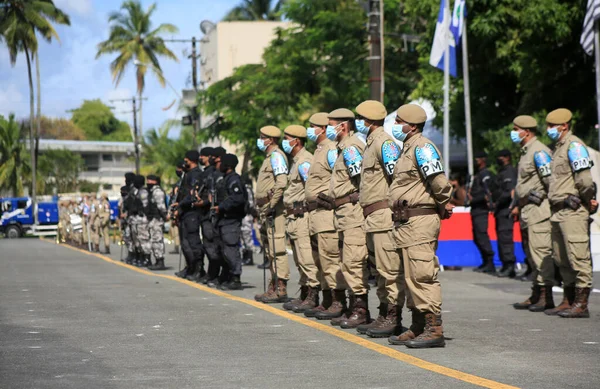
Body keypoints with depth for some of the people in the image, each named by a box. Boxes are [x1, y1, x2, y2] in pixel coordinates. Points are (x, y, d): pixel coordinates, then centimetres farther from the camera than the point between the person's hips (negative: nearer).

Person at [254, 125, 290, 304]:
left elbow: (281, 183, -22)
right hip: (266, 210, 11)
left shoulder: (276, 156, -9)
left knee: (277, 249, -12)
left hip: (274, 210, -11)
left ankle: (281, 290, -14)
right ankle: (274, 287, 16)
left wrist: (271, 205, -21)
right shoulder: (269, 157, 22)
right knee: (271, 250, 12)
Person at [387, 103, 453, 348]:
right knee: (411, 276, 13)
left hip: (421, 220, -11)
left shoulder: (422, 147, -12)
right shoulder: (408, 148, 20)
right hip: (406, 221, 11)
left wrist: (444, 204, -8)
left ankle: (434, 330, -11)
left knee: (422, 275, -12)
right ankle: (418, 327, 19)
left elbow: (438, 180, -21)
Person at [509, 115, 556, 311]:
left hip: (538, 209, -11)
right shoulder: (526, 152, 20)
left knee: (540, 252, -11)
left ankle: (546, 297, -10)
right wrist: (519, 206, 23)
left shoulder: (539, 151, -11)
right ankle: (536, 295, 17)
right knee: (532, 254, 12)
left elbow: (550, 180, -17)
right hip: (528, 211, 11)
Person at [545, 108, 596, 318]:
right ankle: (568, 301, 19)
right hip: (558, 212, 10)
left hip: (572, 211, -10)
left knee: (578, 257, -9)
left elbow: (584, 179, -18)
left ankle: (581, 304, -10)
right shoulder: (559, 148, 20)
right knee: (563, 260, 12)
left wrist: (587, 200, -6)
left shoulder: (574, 146, -10)